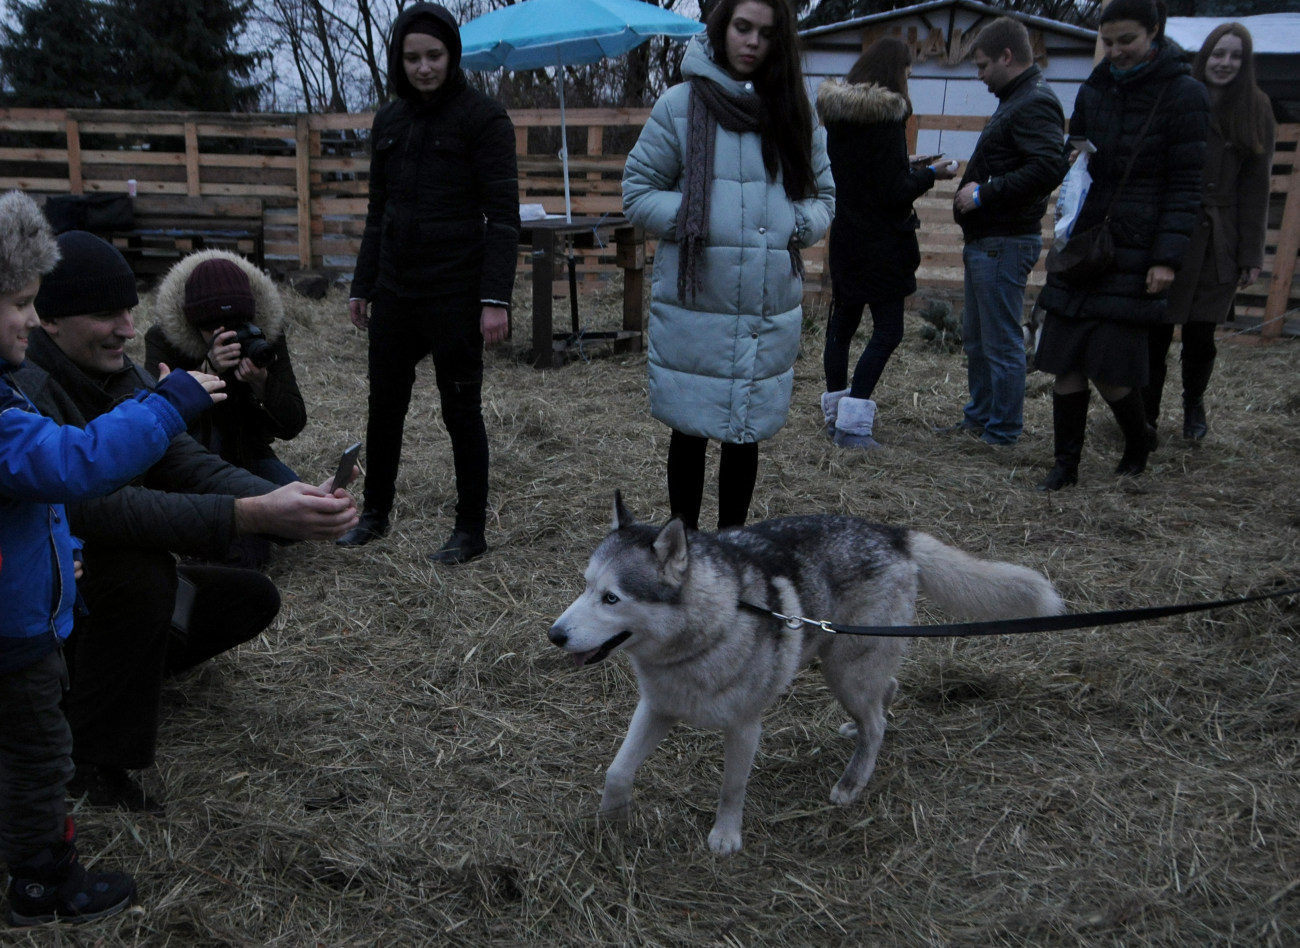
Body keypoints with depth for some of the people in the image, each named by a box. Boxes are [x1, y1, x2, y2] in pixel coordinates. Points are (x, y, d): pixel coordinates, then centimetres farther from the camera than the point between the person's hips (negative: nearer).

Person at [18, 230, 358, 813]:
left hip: (114, 581, 8)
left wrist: (289, 508, -29)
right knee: (140, 570, -34)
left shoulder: (124, 378, -1)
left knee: (252, 597, 2)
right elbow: (95, 503, -39)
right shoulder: (25, 391, -27)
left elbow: (191, 466, -10)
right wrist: (252, 515, -47)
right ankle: (91, 764, -16)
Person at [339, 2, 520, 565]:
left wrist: (496, 298, -18)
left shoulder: (481, 118, -6)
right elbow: (378, 212, 18)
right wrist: (362, 286, 16)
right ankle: (375, 513, 29)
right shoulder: (389, 122, 11)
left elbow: (503, 215, -11)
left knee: (461, 411, 3)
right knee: (384, 405, 12)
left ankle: (471, 532, 15)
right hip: (395, 291, 6)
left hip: (454, 295, -6)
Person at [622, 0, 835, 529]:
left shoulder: (795, 113, 9)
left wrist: (798, 225, -5)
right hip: (692, 309, -3)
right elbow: (638, 193, 1)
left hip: (770, 312, 3)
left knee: (746, 435, 12)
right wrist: (694, 218, -14)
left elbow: (824, 195, 16)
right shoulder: (681, 105, -2)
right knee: (690, 431, 8)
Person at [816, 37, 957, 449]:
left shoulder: (837, 113, 6)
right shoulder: (885, 117, -17)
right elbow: (894, 192, -18)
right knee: (887, 330, -2)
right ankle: (852, 421, -6)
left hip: (846, 235, 8)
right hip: (881, 241, -8)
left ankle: (835, 411, 21)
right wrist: (930, 174, -2)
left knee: (842, 322, 14)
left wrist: (911, 170, 15)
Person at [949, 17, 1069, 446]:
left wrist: (984, 193, -22)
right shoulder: (1015, 99, 18)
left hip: (1005, 244, -11)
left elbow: (1050, 168, -27)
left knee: (1001, 342, -3)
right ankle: (979, 418, 30)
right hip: (986, 240, 11)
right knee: (976, 338, 18)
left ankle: (1003, 431, 7)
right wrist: (974, 182, 6)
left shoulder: (1035, 104, -14)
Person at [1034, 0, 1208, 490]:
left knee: (1109, 367, -5)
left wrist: (1167, 258, -14)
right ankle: (1066, 464, 14)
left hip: (1136, 251, -5)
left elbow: (1185, 186, -7)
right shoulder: (1093, 90, 9)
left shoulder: (1183, 94, -5)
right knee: (1066, 363, 2)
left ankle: (1137, 447, 23)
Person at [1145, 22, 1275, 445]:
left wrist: (1251, 254, 1)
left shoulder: (1255, 109, 5)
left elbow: (1256, 186, 5)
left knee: (1201, 334, 8)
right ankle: (1146, 418, 10)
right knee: (1157, 332, -1)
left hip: (1219, 242, 2)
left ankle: (1194, 405, 31)